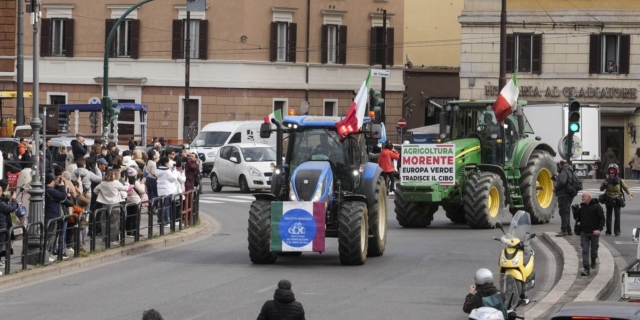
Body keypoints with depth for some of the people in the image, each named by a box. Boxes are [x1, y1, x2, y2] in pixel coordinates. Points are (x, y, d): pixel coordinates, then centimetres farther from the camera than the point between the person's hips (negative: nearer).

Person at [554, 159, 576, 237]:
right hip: (570, 195, 10)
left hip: (564, 195, -10)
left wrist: (555, 188, -14)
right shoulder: (571, 171, 17)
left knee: (563, 212, -10)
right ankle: (568, 230, 21)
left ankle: (564, 230, -14)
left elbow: (562, 182, -27)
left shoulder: (564, 171, -13)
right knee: (567, 213, 16)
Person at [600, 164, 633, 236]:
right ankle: (608, 231, 17)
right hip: (608, 200, 1)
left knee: (617, 216, -8)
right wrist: (603, 185, -22)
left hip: (617, 200, -1)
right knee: (608, 216, 8)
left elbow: (625, 188, 1)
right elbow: (601, 189, -1)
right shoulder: (607, 180, -1)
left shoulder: (620, 180, -2)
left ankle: (617, 231, -5)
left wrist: (630, 194, -15)